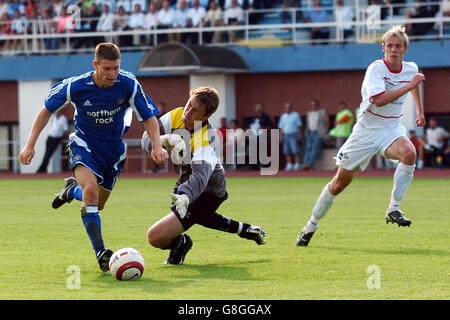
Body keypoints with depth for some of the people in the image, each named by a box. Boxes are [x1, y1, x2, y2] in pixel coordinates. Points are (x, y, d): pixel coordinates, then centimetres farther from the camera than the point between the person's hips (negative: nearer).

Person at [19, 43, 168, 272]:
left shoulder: (129, 85, -19)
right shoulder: (75, 86, -20)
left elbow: (149, 117, -8)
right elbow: (47, 110, -5)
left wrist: (157, 146, -25)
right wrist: (30, 145, -8)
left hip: (114, 148, 3)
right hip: (84, 143, -3)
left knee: (97, 204, 14)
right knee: (91, 190, -30)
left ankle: (72, 189, 50)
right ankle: (100, 253, -26)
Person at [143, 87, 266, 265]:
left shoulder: (205, 140, -36)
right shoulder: (176, 116, -16)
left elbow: (200, 176, -51)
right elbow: (147, 140, -16)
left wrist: (185, 196, -70)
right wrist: (161, 141, -40)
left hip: (208, 192, -9)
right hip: (186, 181, 9)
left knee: (155, 237, -19)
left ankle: (180, 243, 14)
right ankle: (244, 229, 53)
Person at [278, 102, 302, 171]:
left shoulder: (296, 115, 1)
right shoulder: (283, 116, 15)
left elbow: (299, 126, -1)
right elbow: (281, 127, 17)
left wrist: (299, 135, -8)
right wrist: (281, 137, 10)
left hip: (293, 135, -5)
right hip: (285, 135, 5)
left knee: (295, 151, -11)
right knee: (287, 152, 2)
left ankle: (297, 165, -9)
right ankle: (289, 166, 6)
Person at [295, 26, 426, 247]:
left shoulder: (411, 69, 3)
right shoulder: (376, 69, -16)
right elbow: (379, 99, -34)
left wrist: (419, 110, 29)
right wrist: (409, 86, -31)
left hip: (391, 129, 3)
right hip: (366, 130, -3)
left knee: (409, 153, -33)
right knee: (340, 182, 3)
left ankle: (394, 209, -22)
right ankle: (311, 226, 22)